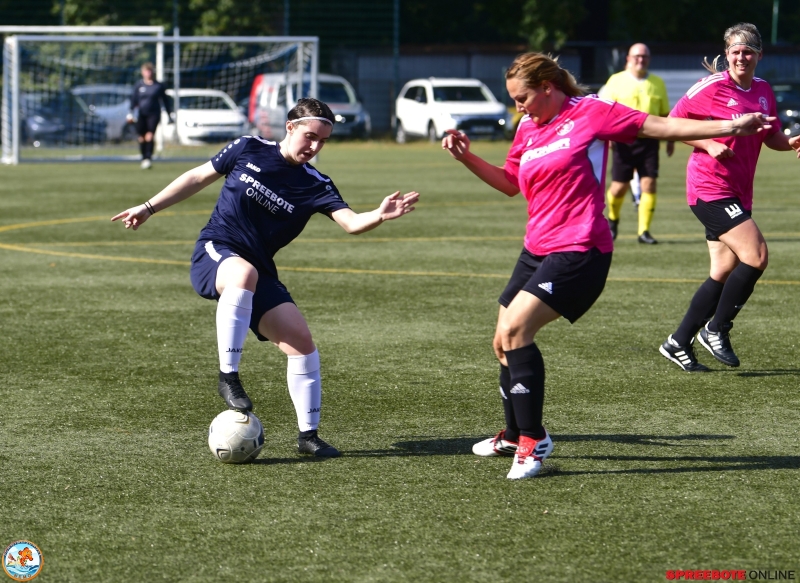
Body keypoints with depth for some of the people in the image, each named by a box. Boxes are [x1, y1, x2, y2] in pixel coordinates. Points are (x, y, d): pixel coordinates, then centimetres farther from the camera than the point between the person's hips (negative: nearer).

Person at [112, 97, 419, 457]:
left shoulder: (315, 186, 0)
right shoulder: (248, 150, -2)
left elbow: (351, 222, -16)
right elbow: (198, 177, 10)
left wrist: (380, 216, -37)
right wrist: (149, 208, 13)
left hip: (259, 272, 4)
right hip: (214, 253, -4)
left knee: (300, 339, -10)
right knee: (244, 273, -40)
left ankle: (308, 434, 4)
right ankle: (228, 376, -33)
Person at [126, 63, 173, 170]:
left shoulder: (159, 86, 4)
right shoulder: (139, 85, 6)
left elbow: (165, 101, 12)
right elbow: (134, 99, 7)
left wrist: (170, 115, 12)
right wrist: (130, 113, -5)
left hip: (154, 114, -2)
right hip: (142, 114, 2)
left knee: (149, 136, -17)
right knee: (141, 138, 3)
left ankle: (149, 158, -16)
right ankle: (144, 158, 18)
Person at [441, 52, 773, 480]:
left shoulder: (590, 113, -8)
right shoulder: (528, 128, 13)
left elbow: (659, 127, -7)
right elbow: (510, 183, 25)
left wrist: (730, 126, -11)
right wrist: (466, 157, 12)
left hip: (578, 252, -8)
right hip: (537, 250, 8)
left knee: (515, 328, -22)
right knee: (504, 342, 13)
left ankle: (533, 441, -15)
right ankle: (513, 437, 33)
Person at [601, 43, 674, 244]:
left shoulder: (657, 83, 11)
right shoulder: (616, 81, 4)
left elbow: (665, 114, 18)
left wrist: (670, 139, 16)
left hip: (649, 140, 2)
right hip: (624, 140, -2)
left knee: (649, 184, -9)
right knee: (619, 187, 3)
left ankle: (644, 231, -4)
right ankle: (613, 219, 32)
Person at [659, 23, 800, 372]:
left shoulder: (763, 91, 9)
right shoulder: (711, 88, -10)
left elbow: (770, 136, 20)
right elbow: (673, 122, -5)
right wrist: (709, 145, -17)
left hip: (738, 192, 8)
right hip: (710, 188, -8)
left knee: (724, 272, 9)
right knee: (756, 255, -18)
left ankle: (679, 343, 20)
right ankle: (716, 330, -3)